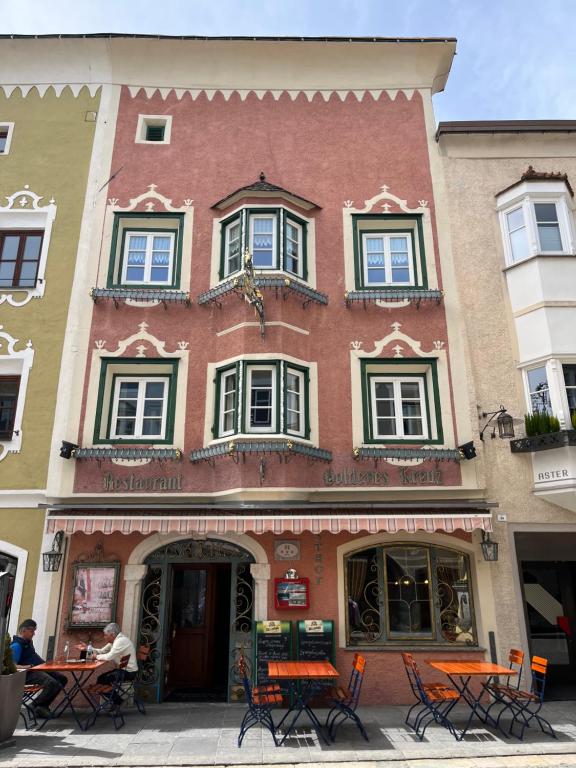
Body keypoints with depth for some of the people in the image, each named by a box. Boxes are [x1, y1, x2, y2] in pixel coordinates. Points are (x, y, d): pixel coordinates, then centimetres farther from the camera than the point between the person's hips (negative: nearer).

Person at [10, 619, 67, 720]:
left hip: (39, 669, 11)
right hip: (28, 673, -11)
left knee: (62, 679, 7)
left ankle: (43, 705, 9)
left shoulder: (28, 641, 17)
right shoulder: (16, 645, -14)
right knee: (52, 683, -31)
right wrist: (23, 667, -40)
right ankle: (37, 705, -8)